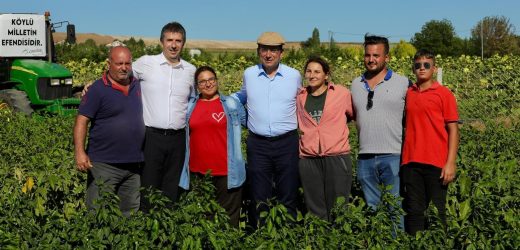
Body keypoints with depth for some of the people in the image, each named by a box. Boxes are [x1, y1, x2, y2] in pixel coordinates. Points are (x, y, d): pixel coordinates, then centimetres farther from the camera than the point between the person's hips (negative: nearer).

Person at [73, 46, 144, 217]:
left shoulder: (137, 85, 9)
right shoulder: (98, 89, -8)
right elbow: (82, 121, -12)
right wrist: (79, 152, -24)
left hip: (134, 164, 6)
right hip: (104, 164, -6)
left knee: (131, 212, 15)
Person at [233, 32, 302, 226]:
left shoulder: (294, 76, 2)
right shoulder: (249, 74, 5)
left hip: (287, 143, -1)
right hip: (257, 144, 1)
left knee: (288, 198, 7)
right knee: (259, 199, 8)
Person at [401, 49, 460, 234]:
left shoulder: (444, 94, 0)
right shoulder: (408, 94, 10)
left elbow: (453, 130, -2)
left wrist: (451, 163, -9)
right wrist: (401, 159, 7)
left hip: (436, 163, -3)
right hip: (411, 163, 3)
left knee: (437, 212, 4)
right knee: (414, 211, 7)